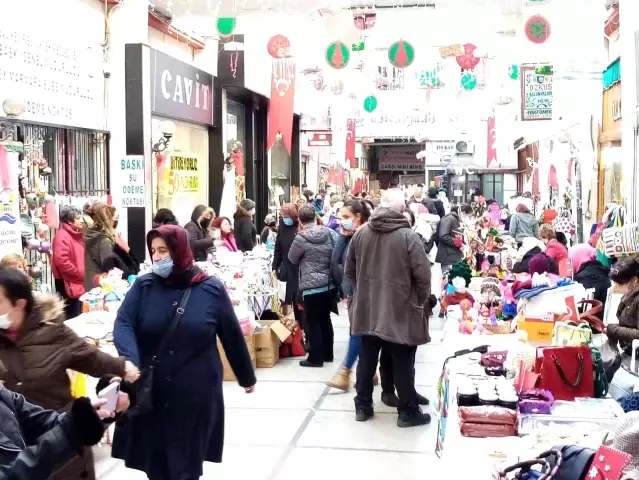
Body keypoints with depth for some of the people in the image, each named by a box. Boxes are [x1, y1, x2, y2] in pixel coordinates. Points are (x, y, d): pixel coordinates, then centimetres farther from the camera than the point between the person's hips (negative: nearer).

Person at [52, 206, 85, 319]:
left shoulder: (76, 235, 16)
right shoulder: (62, 236, -14)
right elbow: (61, 261, -25)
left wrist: (82, 275, 8)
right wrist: (80, 274, -18)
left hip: (78, 282, 9)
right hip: (68, 283, -9)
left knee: (78, 316, 14)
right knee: (72, 317, -5)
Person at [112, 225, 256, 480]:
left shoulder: (211, 289, -4)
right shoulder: (143, 286, -1)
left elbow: (232, 336, 4)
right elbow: (123, 323, -14)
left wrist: (247, 377, 13)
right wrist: (129, 361, -33)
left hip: (195, 395, -2)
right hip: (150, 394, 2)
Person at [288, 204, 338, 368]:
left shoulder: (301, 238, -13)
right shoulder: (330, 232, 0)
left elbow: (292, 259, 1)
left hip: (313, 286, -6)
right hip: (330, 284, 6)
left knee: (312, 322, 4)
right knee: (325, 319, 17)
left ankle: (316, 357, 7)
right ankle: (327, 354, 25)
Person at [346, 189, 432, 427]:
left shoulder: (361, 233, 0)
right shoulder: (408, 236, -15)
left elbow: (349, 271, 9)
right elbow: (423, 275, -15)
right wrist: (421, 301, 2)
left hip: (367, 308, 5)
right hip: (400, 310, -4)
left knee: (367, 359, 14)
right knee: (402, 363, 5)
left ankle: (362, 406, 24)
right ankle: (408, 411, 15)